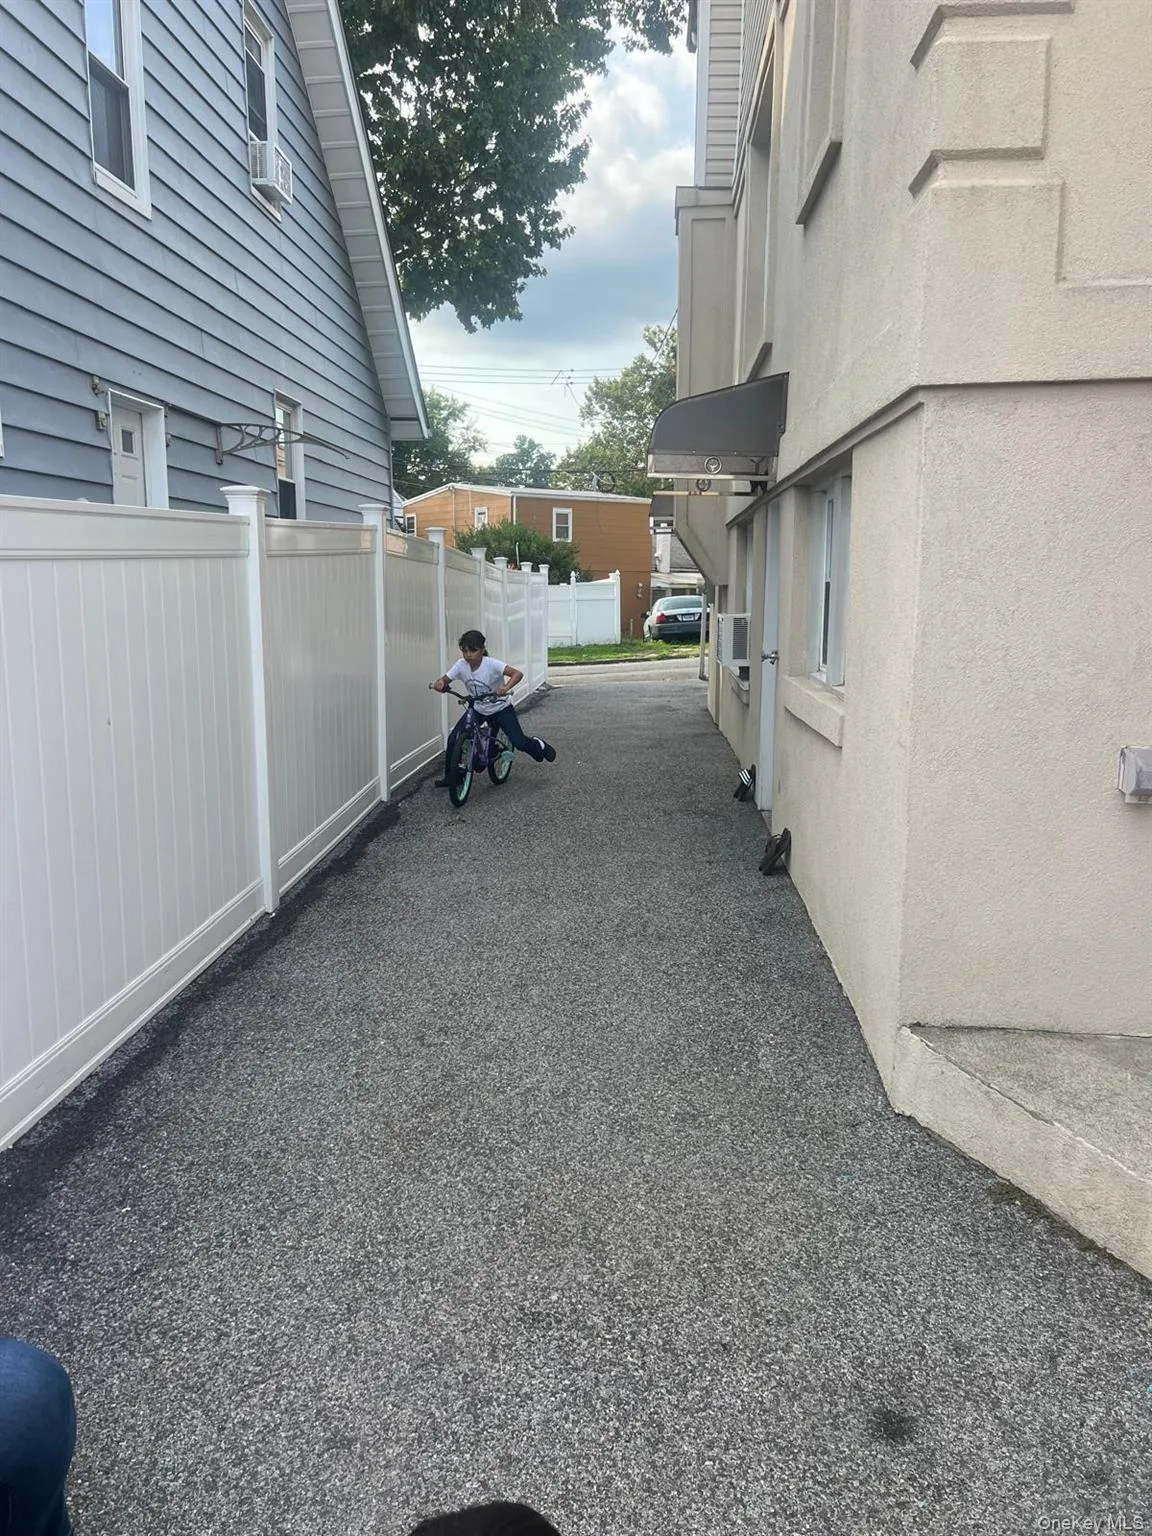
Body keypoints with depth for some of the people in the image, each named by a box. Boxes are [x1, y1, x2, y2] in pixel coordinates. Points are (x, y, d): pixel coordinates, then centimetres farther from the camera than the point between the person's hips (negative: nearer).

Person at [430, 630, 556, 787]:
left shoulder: (491, 664, -27)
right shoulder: (461, 665, -15)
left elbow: (517, 674, -36)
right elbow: (444, 680, -14)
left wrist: (506, 688, -54)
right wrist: (439, 683, -39)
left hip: (500, 708, -4)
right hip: (477, 709, 4)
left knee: (519, 742, -13)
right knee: (453, 738, -9)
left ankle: (538, 744, 23)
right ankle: (450, 777, 8)